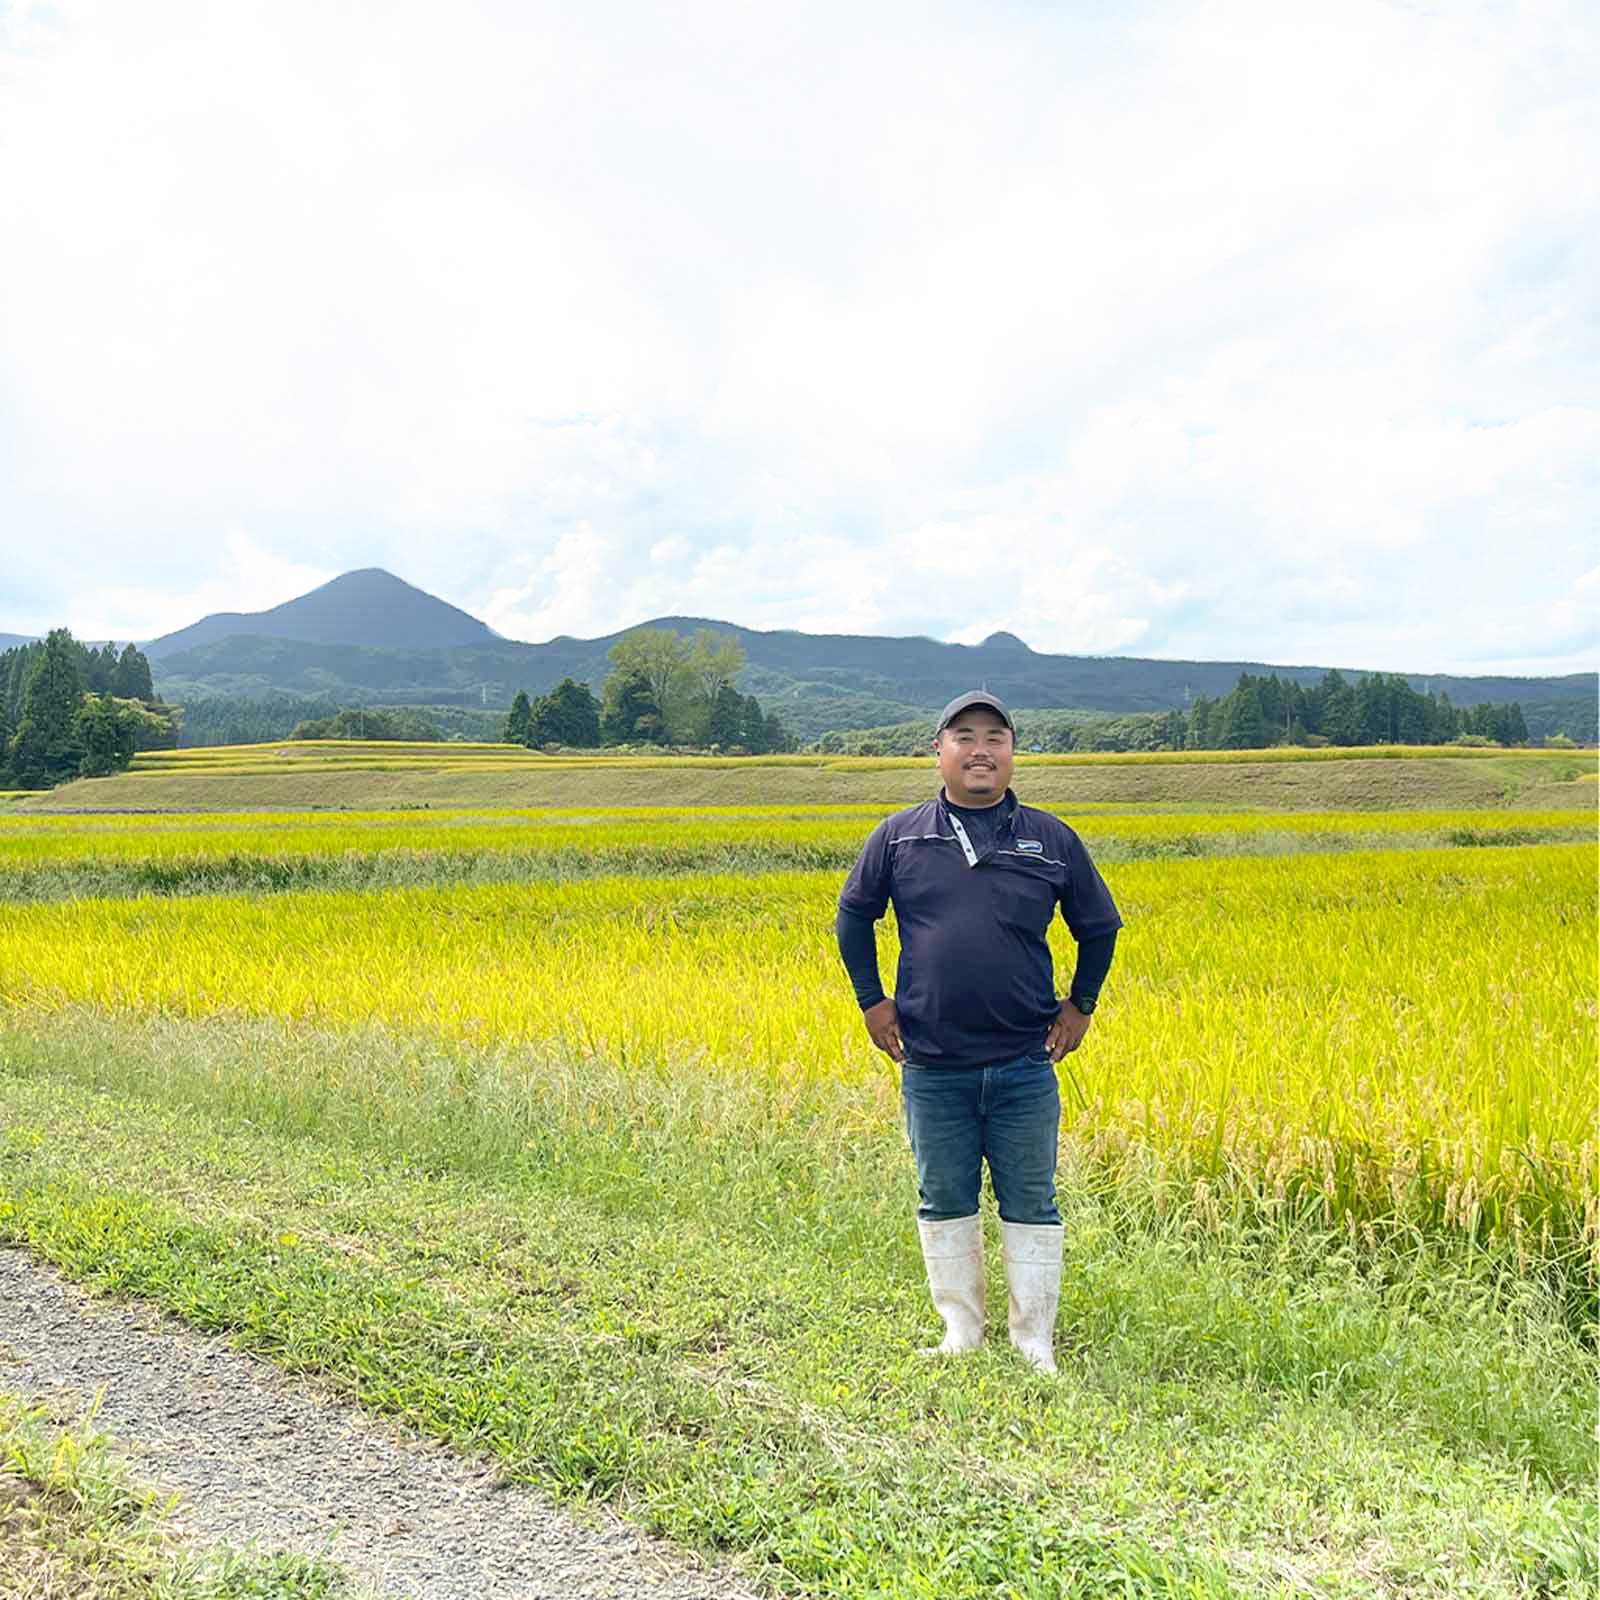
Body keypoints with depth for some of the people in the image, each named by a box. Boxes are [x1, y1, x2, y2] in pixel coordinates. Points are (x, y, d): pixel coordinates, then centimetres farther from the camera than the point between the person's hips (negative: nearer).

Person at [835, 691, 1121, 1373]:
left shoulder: (1052, 840, 3)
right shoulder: (898, 836, 1)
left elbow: (1099, 926, 15)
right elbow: (852, 916, 12)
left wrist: (1080, 1006, 9)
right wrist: (872, 1000, 7)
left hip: (1025, 1064, 0)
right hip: (931, 1066, 0)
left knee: (1029, 1205, 7)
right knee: (944, 1204, 11)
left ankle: (1034, 1341, 21)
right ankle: (961, 1330, 27)